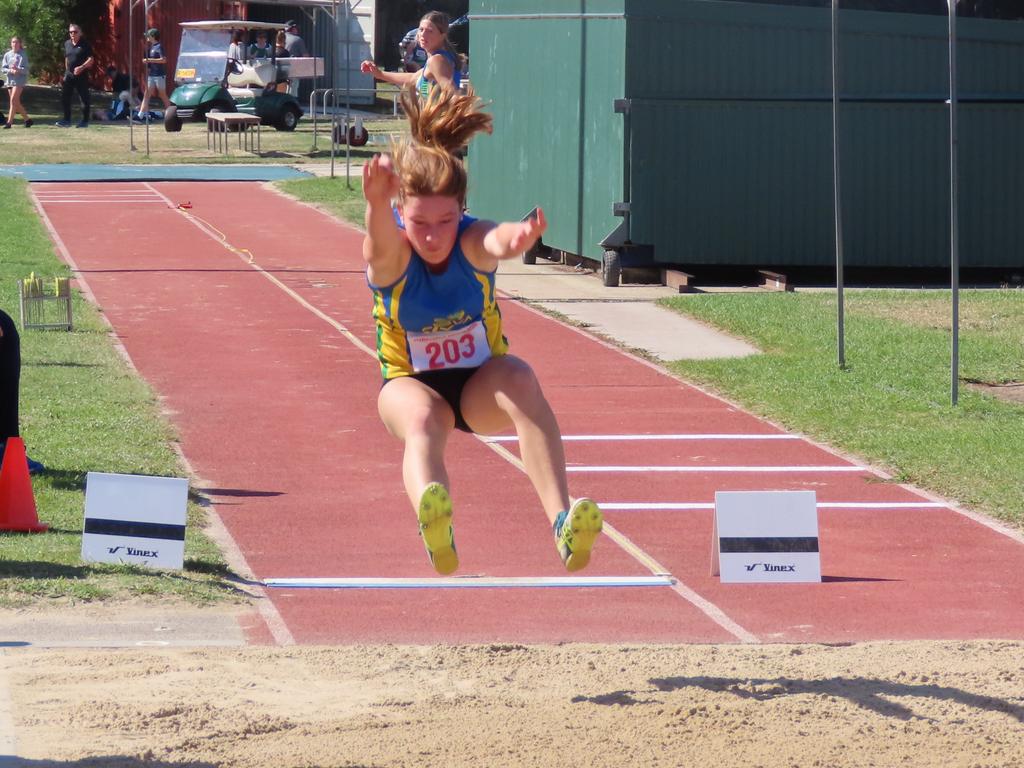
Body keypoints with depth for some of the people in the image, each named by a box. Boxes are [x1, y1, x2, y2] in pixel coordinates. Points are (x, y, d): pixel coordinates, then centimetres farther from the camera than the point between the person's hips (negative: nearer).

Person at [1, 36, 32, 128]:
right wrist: (11, 71, -13)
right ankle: (27, 119, 19)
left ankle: (9, 121, -17)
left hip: (19, 80, -5)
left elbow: (26, 69, -5)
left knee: (13, 100, -16)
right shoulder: (7, 55, 11)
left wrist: (18, 69, -24)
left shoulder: (23, 55, -1)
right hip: (10, 80, 5)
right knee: (16, 103, 7)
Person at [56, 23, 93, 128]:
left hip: (81, 75, -6)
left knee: (84, 99, 0)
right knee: (64, 98, 2)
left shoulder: (85, 44, -6)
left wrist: (81, 67, -23)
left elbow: (90, 60, -10)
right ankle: (67, 120, 9)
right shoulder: (67, 44, 11)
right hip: (69, 75, 6)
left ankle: (85, 121, 8)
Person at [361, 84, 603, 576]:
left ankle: (562, 522, -47)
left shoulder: (471, 242, -21)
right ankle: (436, 533, -69)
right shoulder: (390, 254, -22)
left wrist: (516, 237, -73)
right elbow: (381, 243, -48)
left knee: (519, 378, -33)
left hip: (481, 386, 1)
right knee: (422, 419, -36)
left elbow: (495, 240, -47)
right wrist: (377, 205, -73)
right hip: (412, 383, -1)